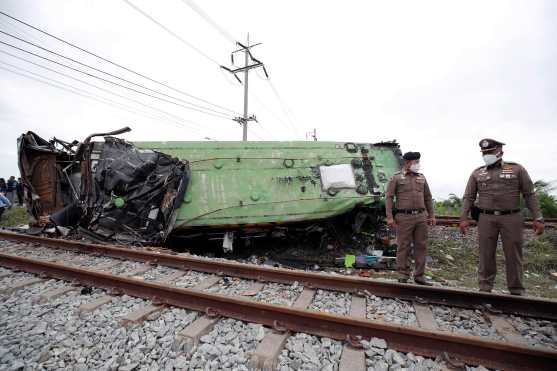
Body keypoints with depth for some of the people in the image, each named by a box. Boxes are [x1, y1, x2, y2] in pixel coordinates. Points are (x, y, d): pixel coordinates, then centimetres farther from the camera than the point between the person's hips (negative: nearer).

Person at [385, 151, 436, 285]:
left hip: (421, 217, 5)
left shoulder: (421, 177, 15)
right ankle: (403, 276, 12)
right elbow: (388, 197, -4)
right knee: (403, 247, 1)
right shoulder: (396, 178, 0)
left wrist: (431, 215, 12)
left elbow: (428, 197, 18)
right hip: (404, 217, -5)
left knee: (421, 246, 7)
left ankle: (419, 276, 19)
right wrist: (389, 217, -12)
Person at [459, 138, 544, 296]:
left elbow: (530, 195, 4)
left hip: (511, 218, 0)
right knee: (486, 255, 3)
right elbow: (469, 197, 6)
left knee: (513, 255, 5)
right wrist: (463, 218, -2)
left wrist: (538, 218, -5)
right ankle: (485, 289, 12)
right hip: (486, 219, 1)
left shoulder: (517, 169, 6)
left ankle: (516, 292, 17)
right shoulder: (477, 173, 8)